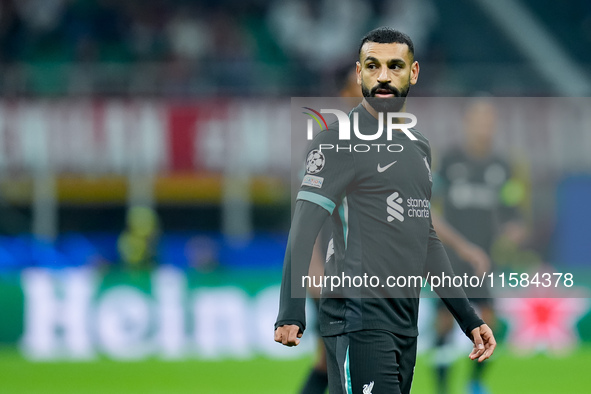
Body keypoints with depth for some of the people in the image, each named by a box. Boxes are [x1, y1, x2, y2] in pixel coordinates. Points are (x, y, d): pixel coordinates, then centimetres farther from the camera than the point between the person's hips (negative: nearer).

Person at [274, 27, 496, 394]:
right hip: (359, 318, -8)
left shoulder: (418, 145, 19)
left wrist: (469, 319, 23)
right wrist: (291, 316, -25)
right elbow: (304, 229, -13)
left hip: (405, 322, 8)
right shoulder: (341, 140, -6)